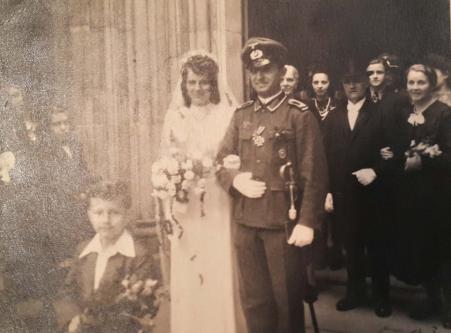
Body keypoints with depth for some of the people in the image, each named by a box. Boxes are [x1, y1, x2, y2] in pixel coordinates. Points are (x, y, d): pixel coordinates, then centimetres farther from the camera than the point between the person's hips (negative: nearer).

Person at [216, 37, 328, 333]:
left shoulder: (300, 115, -4)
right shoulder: (241, 115, 10)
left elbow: (314, 174, -8)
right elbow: (221, 161, 12)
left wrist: (307, 222, -13)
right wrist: (235, 179, -10)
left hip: (284, 221, -4)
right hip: (246, 222, 5)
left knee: (287, 300, 11)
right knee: (253, 300, 16)